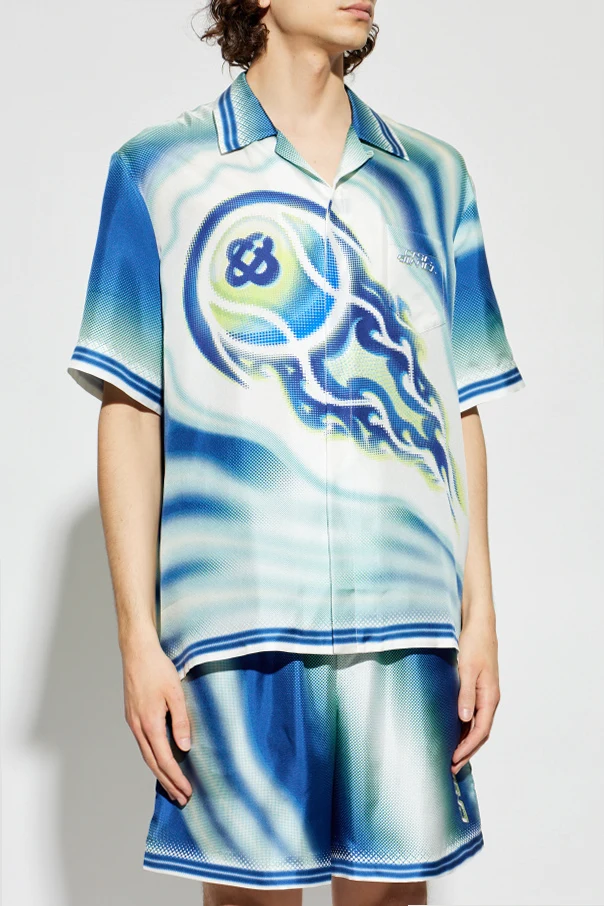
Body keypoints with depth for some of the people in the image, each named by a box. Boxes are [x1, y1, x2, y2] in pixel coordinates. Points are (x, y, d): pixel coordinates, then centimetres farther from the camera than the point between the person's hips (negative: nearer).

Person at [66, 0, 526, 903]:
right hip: (234, 616, -2)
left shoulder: (434, 177, 13)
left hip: (407, 614, 3)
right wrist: (138, 640, -3)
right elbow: (129, 415, 2)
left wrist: (480, 613, 7)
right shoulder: (158, 170, 5)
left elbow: (459, 411, 12)